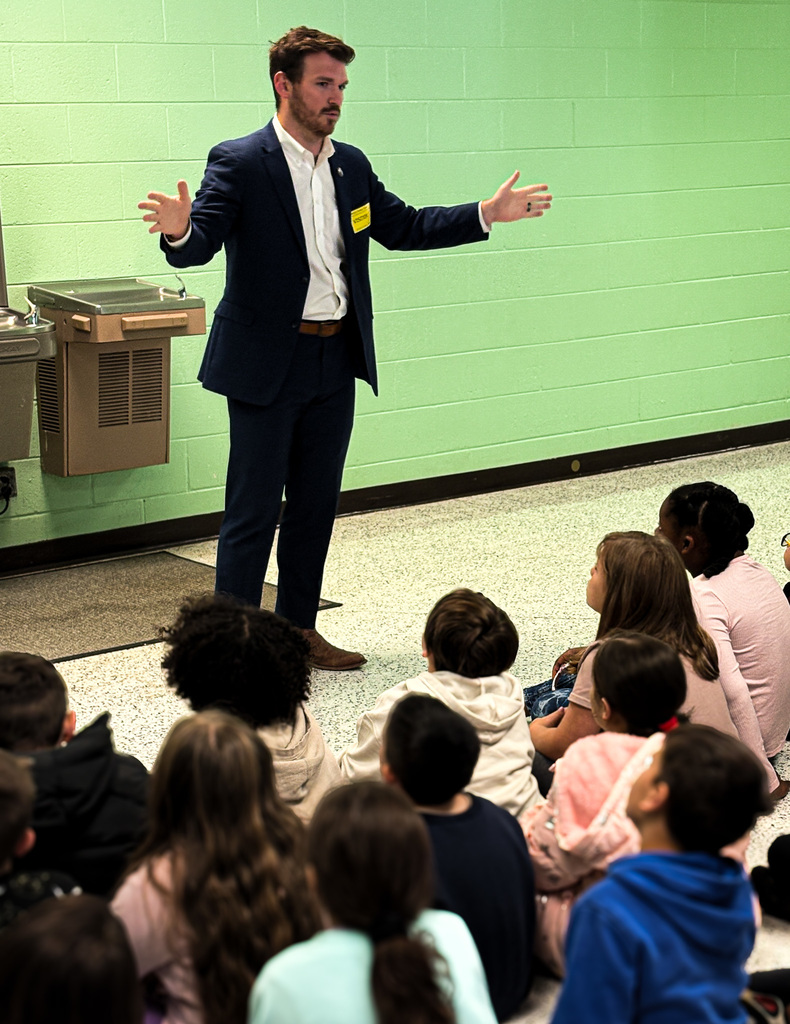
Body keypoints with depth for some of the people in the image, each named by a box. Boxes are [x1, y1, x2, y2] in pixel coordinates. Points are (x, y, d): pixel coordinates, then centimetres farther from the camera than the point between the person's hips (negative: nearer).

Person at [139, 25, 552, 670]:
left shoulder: (350, 165, 9)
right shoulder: (239, 164, -10)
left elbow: (403, 226, 17)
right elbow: (198, 247, -19)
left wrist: (487, 214, 9)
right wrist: (179, 229, -43)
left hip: (335, 361, 7)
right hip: (266, 364, -6)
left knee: (316, 505, 14)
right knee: (253, 512, -2)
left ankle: (299, 630, 27)